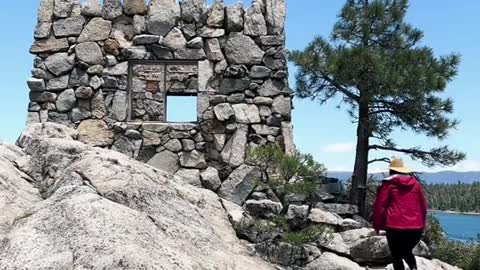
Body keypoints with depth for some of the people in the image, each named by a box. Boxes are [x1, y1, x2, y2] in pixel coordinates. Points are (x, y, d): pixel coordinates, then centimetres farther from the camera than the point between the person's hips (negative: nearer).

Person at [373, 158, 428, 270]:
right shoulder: (416, 184, 11)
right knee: (407, 252, 24)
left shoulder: (388, 184, -1)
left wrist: (377, 225, 8)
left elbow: (379, 206, -2)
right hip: (415, 228, 4)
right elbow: (423, 206, 15)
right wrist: (422, 225, 25)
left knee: (397, 256, 7)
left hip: (395, 227, -4)